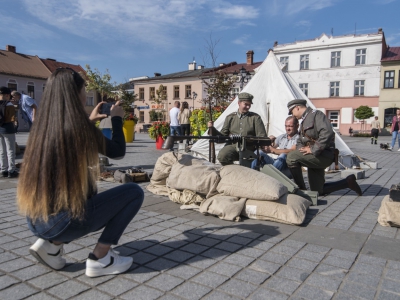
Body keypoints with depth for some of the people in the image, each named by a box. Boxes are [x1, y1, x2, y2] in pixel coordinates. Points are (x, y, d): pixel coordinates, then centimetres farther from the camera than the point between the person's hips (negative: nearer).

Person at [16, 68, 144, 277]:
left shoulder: (43, 126, 4)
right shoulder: (80, 127, -15)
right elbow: (118, 151, 0)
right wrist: (117, 118, 13)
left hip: (36, 222, 8)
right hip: (64, 221, -7)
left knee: (91, 200, 32)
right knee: (134, 192, 2)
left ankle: (50, 244, 15)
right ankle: (99, 259, 2)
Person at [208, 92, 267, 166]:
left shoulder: (255, 118, 10)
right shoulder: (230, 117, 15)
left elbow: (262, 137, 7)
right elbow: (223, 135, 14)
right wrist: (212, 128, -3)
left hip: (249, 147, 0)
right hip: (232, 145, 1)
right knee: (222, 156, -30)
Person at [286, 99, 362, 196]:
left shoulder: (316, 114, -6)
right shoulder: (303, 121, 23)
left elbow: (327, 133, -23)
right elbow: (300, 142, 22)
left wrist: (313, 150, -23)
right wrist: (301, 149, -2)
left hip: (323, 155, -10)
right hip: (315, 157, 10)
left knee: (291, 156, -27)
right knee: (318, 191, 10)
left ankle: (301, 189, -14)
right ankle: (347, 182, 24)